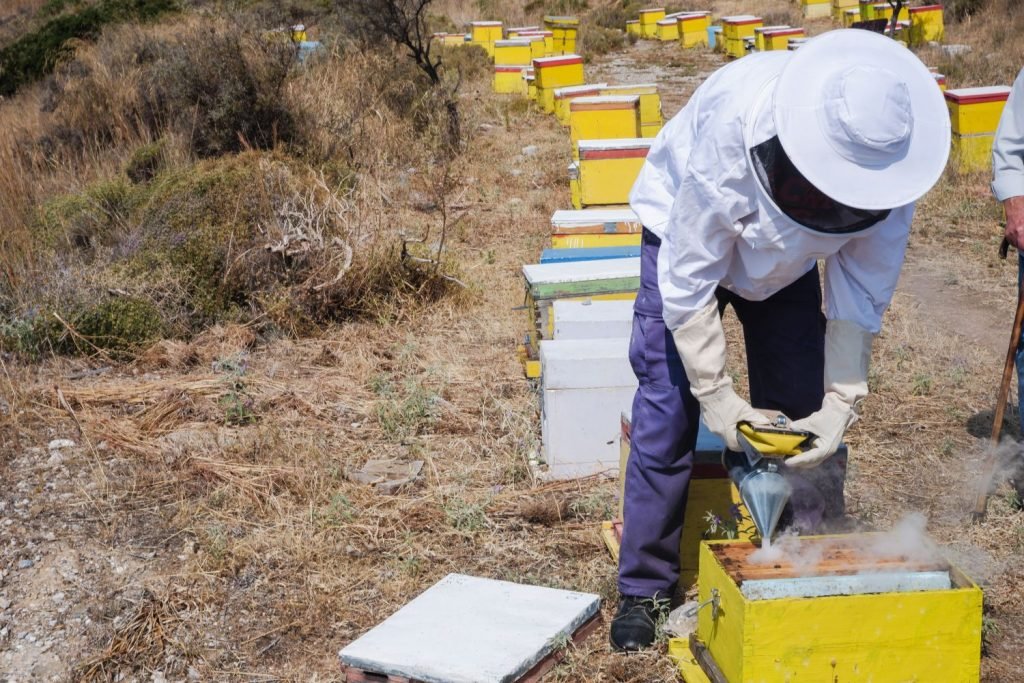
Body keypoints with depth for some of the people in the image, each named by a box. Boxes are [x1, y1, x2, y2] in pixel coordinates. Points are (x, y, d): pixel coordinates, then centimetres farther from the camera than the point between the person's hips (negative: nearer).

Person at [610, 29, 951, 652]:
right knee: (667, 411, -7)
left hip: (787, 260, 3)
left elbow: (861, 294, -20)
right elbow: (690, 278, -31)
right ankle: (645, 587, 7)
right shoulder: (728, 127, -42)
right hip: (688, 235, -3)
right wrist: (715, 391, -28)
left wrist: (841, 406, -29)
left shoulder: (885, 157, -30)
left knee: (804, 411, 0)